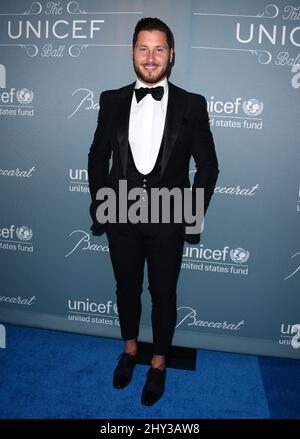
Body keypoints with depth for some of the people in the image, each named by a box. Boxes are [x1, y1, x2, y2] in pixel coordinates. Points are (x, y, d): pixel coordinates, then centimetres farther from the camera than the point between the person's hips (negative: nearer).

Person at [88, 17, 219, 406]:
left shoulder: (192, 104, -3)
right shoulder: (112, 100, 2)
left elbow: (207, 164, -1)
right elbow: (98, 156, 7)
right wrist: (100, 206, 1)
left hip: (168, 219, -1)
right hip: (121, 216, 2)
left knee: (164, 294, 13)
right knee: (126, 288, 18)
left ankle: (159, 363, 37)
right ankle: (130, 348, 45)